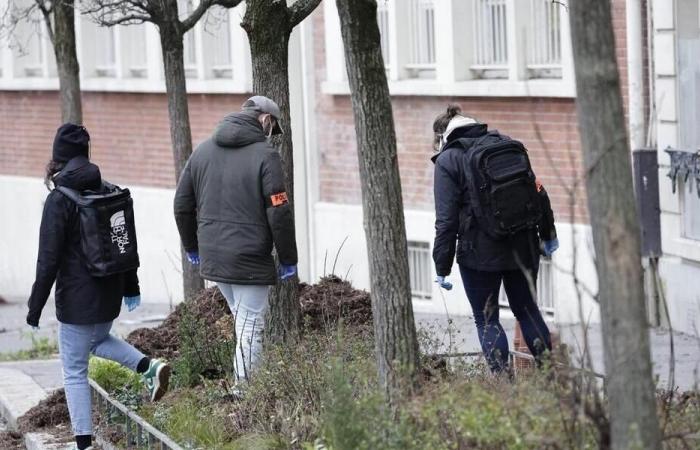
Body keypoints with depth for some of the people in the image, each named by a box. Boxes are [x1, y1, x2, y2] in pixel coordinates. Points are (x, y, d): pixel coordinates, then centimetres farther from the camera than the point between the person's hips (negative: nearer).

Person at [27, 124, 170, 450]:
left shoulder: (59, 199, -16)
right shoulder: (107, 192, 2)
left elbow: (49, 258, -16)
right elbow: (125, 242, 11)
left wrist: (35, 306, -10)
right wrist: (131, 286, 23)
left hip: (76, 296, -6)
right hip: (109, 292, 6)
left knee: (74, 371, 4)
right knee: (99, 339, 33)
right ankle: (149, 367, 11)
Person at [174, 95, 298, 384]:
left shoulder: (202, 151, 10)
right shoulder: (265, 155, -11)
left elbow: (182, 205, 14)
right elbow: (279, 212, -14)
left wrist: (192, 247, 26)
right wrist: (288, 259, -5)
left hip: (212, 258, 6)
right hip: (250, 259, -6)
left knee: (243, 317, 21)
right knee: (250, 324, 1)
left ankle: (243, 378, 18)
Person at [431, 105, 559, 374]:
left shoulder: (448, 160, -6)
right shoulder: (509, 146, 9)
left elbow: (446, 220, -10)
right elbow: (538, 192, 12)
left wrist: (442, 268, -6)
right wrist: (547, 234, 23)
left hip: (481, 254, -5)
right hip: (524, 248, 5)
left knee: (486, 319, 7)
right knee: (527, 309, 18)